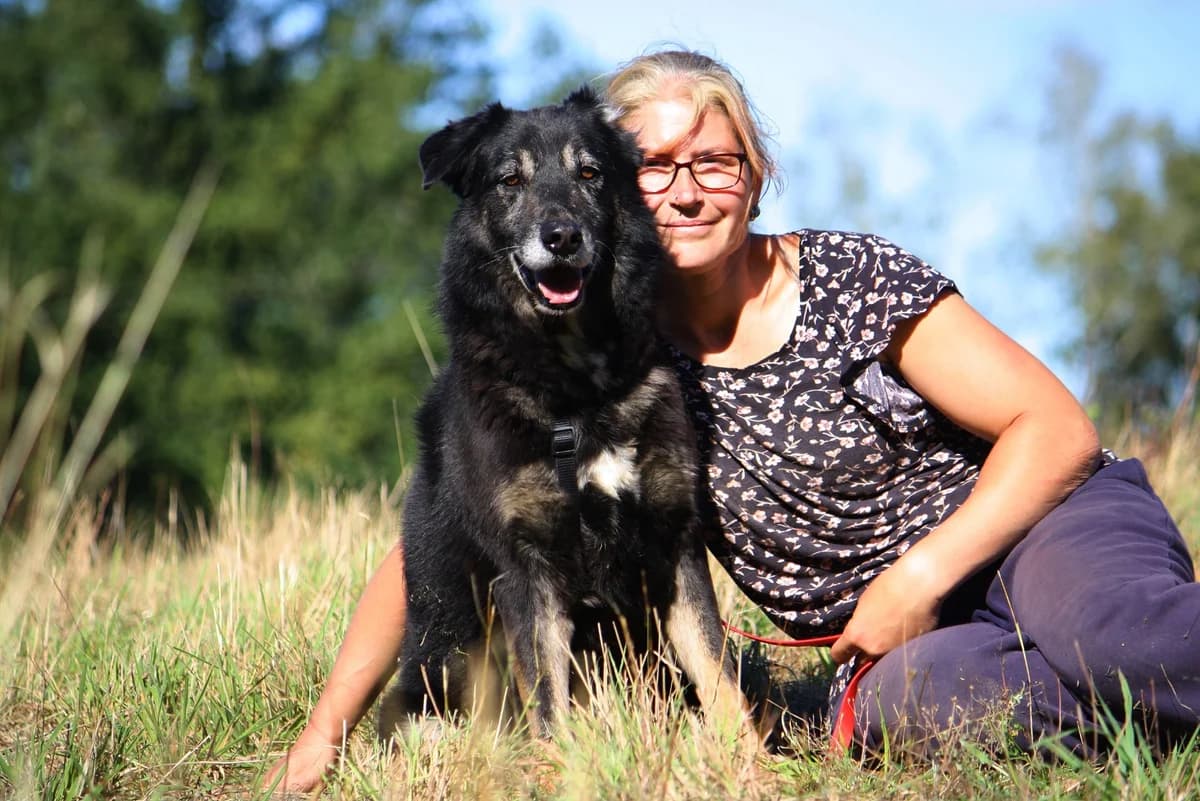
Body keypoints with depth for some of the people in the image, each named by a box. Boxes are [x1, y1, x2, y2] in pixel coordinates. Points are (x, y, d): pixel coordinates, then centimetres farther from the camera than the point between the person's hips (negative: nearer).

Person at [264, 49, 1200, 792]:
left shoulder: (850, 279, -7)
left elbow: (1058, 426, -7)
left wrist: (920, 575, -19)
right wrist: (326, 731, -8)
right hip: (908, 639, 3)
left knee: (1105, 629, -41)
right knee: (907, 700, -36)